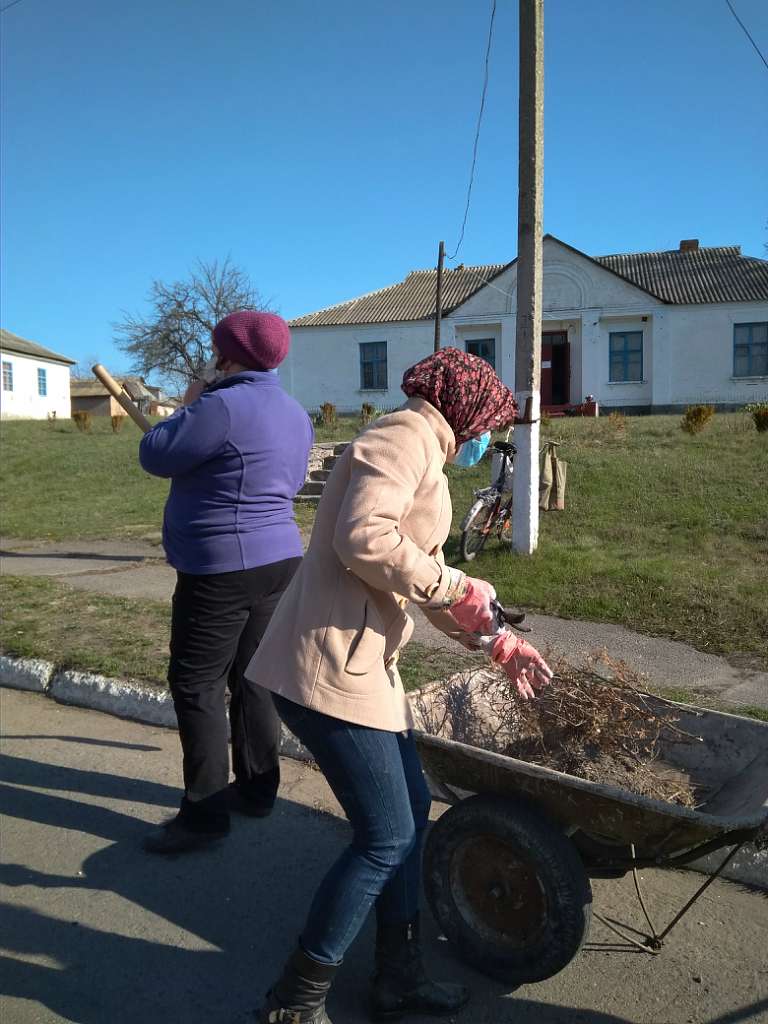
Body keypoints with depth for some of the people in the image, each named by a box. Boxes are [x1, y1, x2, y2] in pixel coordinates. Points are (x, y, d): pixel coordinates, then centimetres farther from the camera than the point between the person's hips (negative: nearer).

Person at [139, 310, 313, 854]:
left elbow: (156, 456, -10)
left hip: (222, 569, -9)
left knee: (197, 685, 0)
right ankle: (256, 788, 26)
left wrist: (188, 407, 4)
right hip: (278, 558, 9)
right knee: (251, 677, 16)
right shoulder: (294, 412, 10)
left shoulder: (223, 406, -18)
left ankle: (204, 812, 6)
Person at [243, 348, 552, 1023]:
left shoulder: (420, 456, 22)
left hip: (363, 663, 11)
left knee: (411, 808, 17)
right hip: (330, 665, -11)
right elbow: (364, 540, -28)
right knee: (387, 837, -2)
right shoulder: (405, 436, -11)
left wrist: (500, 644, 23)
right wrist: (453, 587, -16)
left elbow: (426, 578, 25)